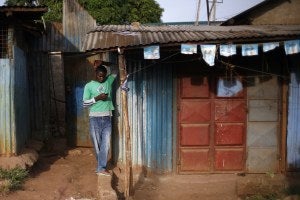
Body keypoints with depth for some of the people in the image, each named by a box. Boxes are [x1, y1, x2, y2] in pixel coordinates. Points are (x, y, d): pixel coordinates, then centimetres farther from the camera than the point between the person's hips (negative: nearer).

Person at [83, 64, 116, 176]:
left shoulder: (109, 81, 8)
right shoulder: (89, 86, 0)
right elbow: (85, 104, -2)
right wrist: (97, 98, -15)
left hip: (107, 118, 2)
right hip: (95, 118, -2)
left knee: (106, 144, -3)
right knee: (97, 144, 5)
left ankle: (101, 168, 3)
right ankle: (101, 166, 21)